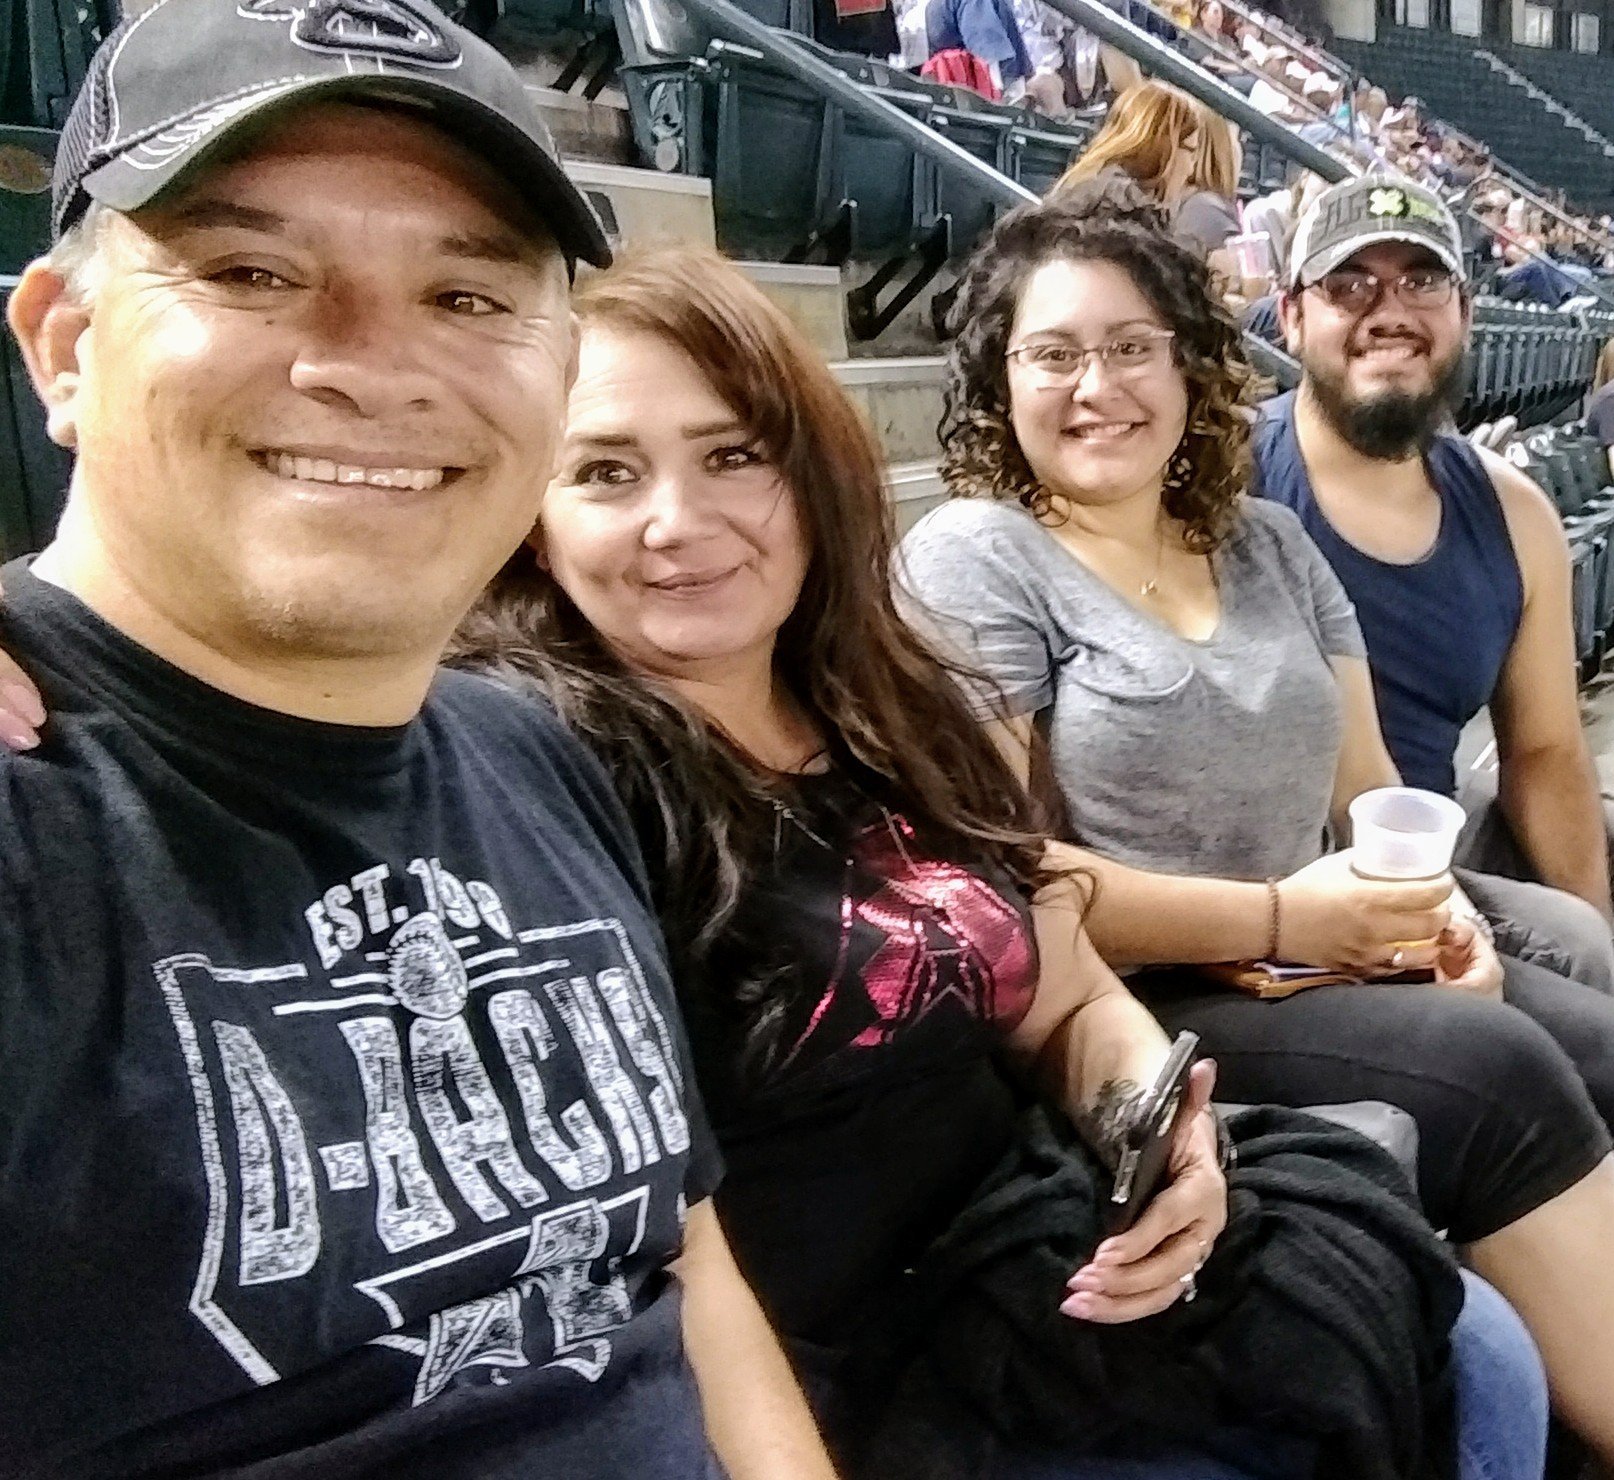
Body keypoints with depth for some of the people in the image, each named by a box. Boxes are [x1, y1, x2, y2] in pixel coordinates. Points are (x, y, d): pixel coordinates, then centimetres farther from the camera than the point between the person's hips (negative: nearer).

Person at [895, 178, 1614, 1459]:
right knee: (1496, 1072, -23)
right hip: (1128, 1013, -6)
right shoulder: (970, 559, -6)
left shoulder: (1271, 544, 15)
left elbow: (1367, 782, 17)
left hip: (1334, 965, 7)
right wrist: (1275, 921, -15)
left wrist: (1439, 901, -5)